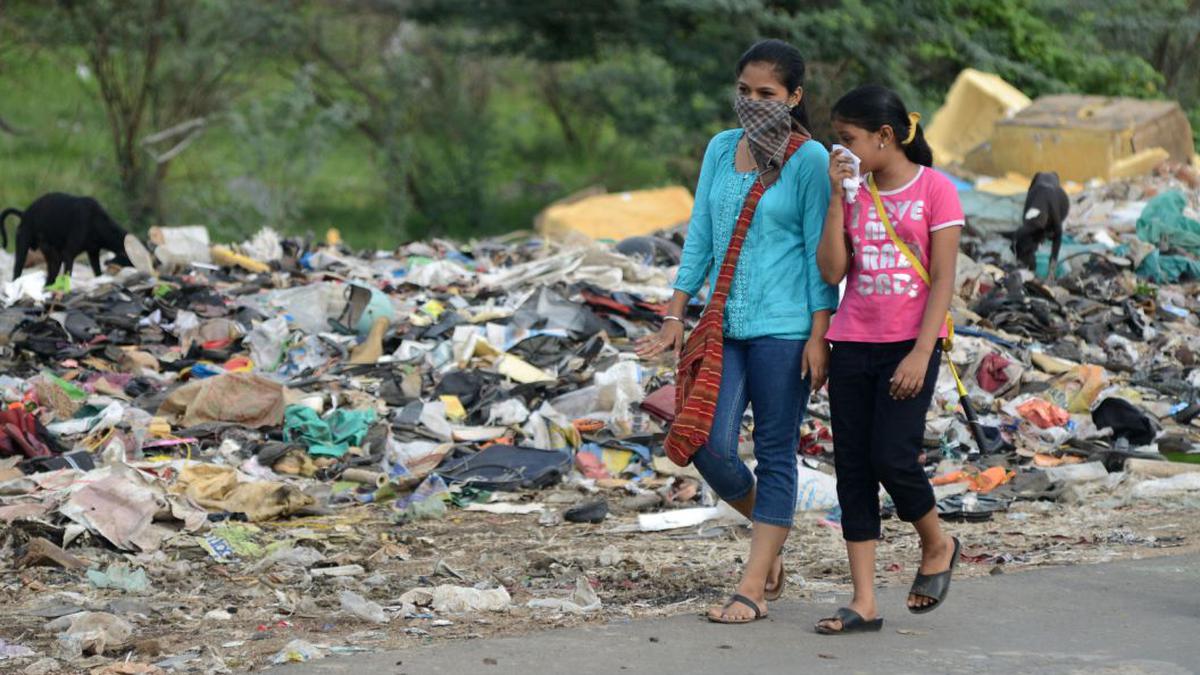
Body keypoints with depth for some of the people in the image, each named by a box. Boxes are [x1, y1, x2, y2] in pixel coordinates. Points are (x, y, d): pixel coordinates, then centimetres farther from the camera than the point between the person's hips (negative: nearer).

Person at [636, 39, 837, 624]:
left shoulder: (810, 160, -5)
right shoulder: (721, 149, 10)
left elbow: (821, 251, -6)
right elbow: (701, 237, 14)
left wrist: (819, 335, -11)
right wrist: (675, 315, 10)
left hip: (783, 328, -5)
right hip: (725, 326, 5)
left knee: (775, 454, 1)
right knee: (712, 446, -3)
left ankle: (753, 588, 4)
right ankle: (769, 533, 25)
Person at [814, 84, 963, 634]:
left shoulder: (934, 189, -5)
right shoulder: (854, 191, 9)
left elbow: (943, 280, -8)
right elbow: (832, 271, 1)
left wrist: (921, 354, -15)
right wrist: (837, 198, -5)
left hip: (910, 344, -5)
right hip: (853, 343, 5)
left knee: (893, 459, -14)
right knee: (852, 469, 2)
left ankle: (937, 545, 17)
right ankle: (864, 603, 4)